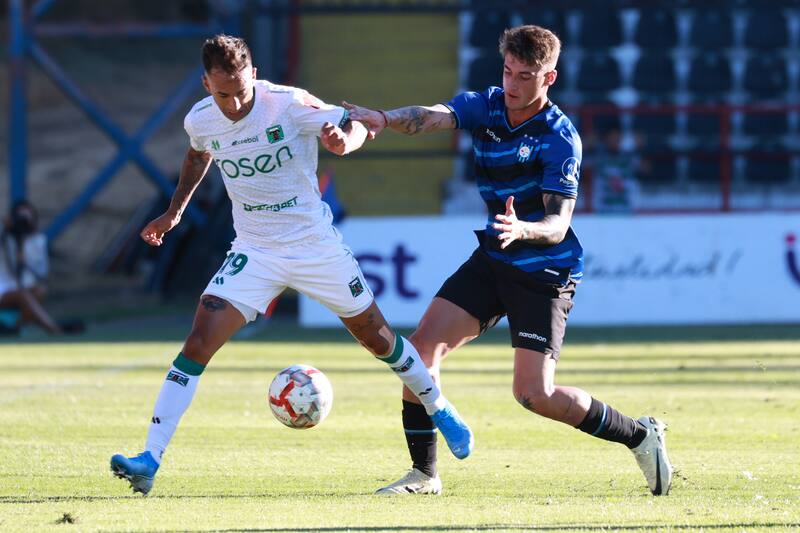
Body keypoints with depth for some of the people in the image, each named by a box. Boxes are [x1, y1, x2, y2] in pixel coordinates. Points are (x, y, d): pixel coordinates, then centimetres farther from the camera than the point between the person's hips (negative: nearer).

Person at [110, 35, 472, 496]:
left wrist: (345, 139, -41)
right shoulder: (200, 121, -7)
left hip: (315, 246, -2)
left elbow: (357, 124, -18)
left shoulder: (288, 104, -20)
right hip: (254, 253, 2)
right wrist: (174, 212, 18)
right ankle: (150, 461, -17)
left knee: (376, 336, 10)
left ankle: (440, 410, 37)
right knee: (198, 345, -14)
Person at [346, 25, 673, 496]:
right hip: (493, 258, 6)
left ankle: (640, 435, 5)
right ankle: (423, 473, 4)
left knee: (535, 394, -15)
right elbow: (432, 117, -22)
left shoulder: (560, 137, -17)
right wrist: (384, 118, -43)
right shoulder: (485, 107, -1)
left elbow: (558, 225, -22)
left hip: (545, 274, -6)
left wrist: (523, 229, -45)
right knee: (424, 344, -7)